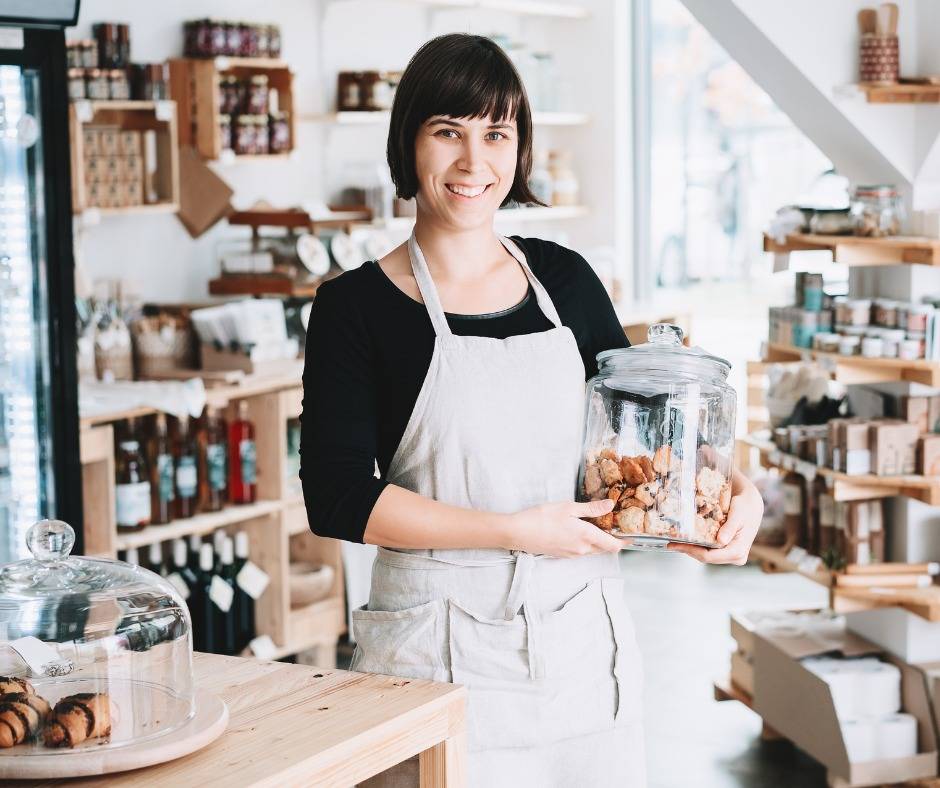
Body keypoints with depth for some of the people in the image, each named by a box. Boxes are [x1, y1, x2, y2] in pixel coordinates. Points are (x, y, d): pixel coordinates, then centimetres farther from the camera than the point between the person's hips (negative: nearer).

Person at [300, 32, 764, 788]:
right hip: (445, 653, -4)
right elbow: (339, 498, -13)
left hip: (582, 638, 4)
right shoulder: (358, 307, -6)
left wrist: (738, 490, -1)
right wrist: (516, 531, -16)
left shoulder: (564, 279, 7)